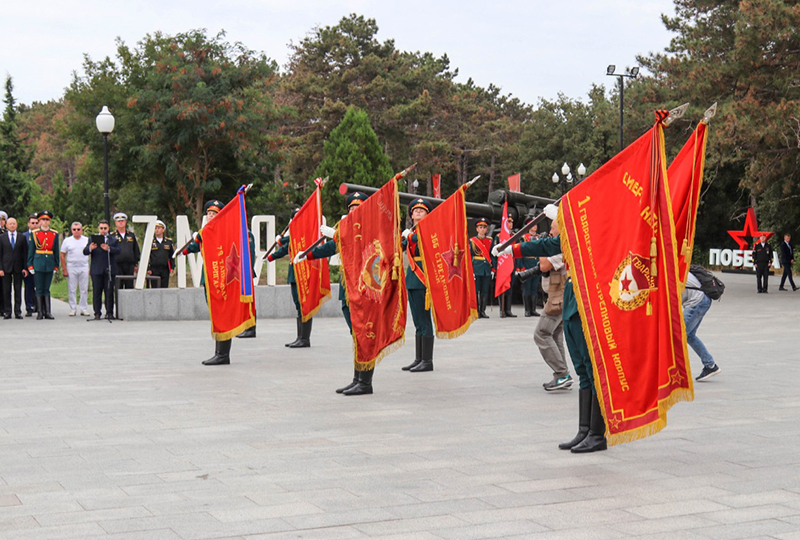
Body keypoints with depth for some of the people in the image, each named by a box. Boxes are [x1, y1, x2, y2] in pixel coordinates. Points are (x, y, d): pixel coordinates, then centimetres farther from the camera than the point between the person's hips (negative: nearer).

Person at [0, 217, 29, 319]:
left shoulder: (22, 238, 8)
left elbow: (25, 253, 6)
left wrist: (25, 268, -1)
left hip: (18, 268, 0)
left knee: (18, 290, 1)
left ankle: (18, 311, 5)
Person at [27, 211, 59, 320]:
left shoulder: (54, 234, 7)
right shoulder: (34, 234, 2)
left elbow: (56, 251, 10)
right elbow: (30, 251, 3)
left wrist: (56, 266, 6)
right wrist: (30, 265, -2)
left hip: (50, 265, 2)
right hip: (38, 264, -2)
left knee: (47, 289, 6)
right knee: (39, 289, 1)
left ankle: (47, 312, 7)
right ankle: (40, 312, 4)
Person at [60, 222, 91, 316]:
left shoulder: (87, 240, 7)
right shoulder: (67, 241, 5)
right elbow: (62, 256, 6)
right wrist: (64, 269, -1)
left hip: (84, 268, 0)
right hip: (71, 268, 0)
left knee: (84, 290, 1)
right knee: (72, 290, 1)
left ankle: (84, 309, 8)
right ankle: (73, 309, 8)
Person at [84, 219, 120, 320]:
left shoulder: (113, 239, 11)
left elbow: (118, 251, -6)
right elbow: (85, 252, 1)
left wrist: (108, 248, -25)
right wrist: (90, 248, -21)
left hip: (109, 270, 0)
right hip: (96, 270, 0)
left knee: (109, 292, 1)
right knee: (97, 292, 0)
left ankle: (109, 313, 6)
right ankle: (97, 313, 3)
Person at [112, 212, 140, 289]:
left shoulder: (131, 235, 12)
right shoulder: (112, 236, 5)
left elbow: (136, 251, 16)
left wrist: (136, 264, 11)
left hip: (130, 265, 2)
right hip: (117, 265, -2)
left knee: (130, 287, 2)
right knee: (118, 288, -1)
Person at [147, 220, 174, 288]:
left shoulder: (168, 242, 9)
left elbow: (172, 256, 13)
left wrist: (172, 267, 4)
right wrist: (148, 269, -4)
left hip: (165, 270, 2)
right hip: (154, 270, -2)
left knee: (165, 288, 1)